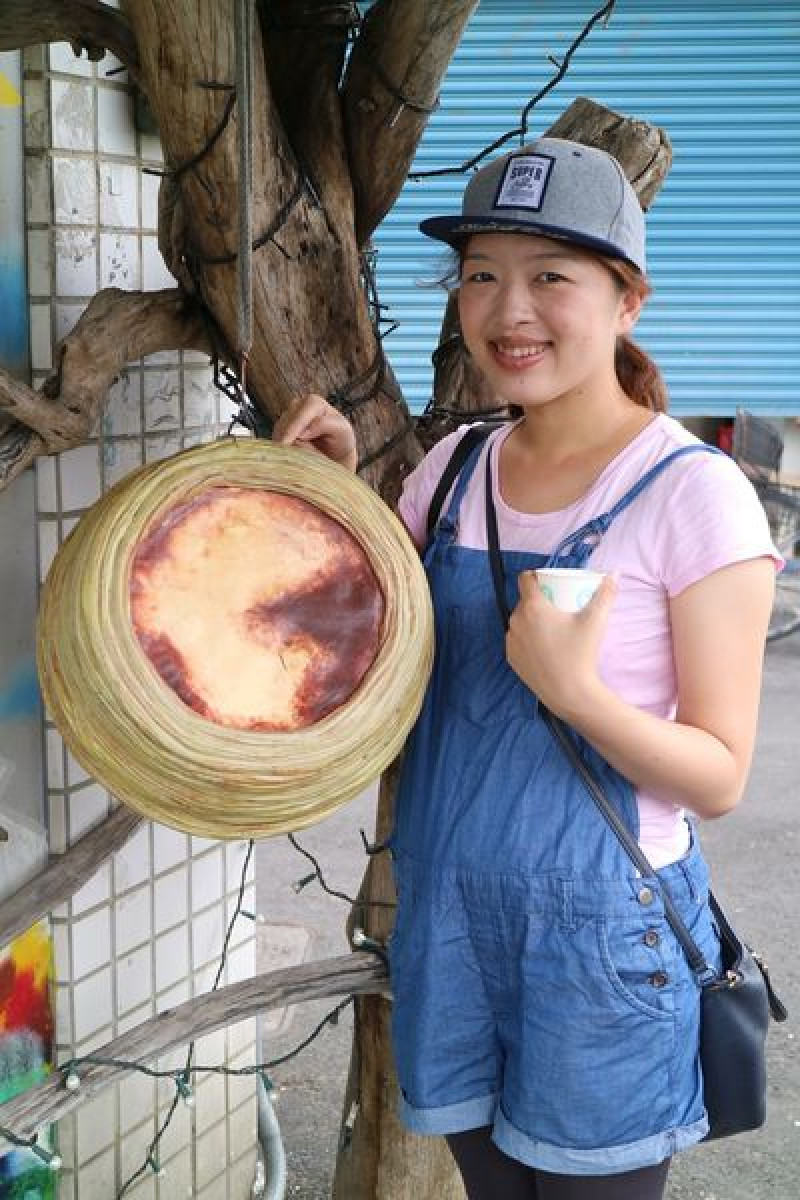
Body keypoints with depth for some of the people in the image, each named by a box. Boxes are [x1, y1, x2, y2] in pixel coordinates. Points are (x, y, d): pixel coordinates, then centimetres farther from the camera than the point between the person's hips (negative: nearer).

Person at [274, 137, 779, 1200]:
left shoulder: (692, 493, -14)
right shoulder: (455, 470, 2)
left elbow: (720, 778, -12)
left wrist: (574, 688, -29)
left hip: (602, 925, -5)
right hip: (449, 908, 5)